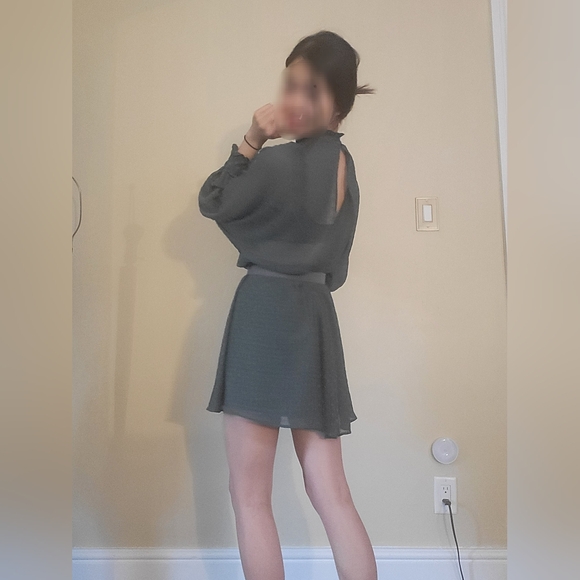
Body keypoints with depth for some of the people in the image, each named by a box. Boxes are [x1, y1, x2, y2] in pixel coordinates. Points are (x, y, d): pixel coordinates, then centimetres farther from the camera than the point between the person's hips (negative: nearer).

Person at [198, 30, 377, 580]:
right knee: (331, 493, 13)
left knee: (249, 496, 6)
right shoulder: (344, 164, 15)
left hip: (266, 313, -8)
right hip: (314, 316, 9)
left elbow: (213, 203, 3)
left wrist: (250, 142, 0)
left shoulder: (278, 163, -11)